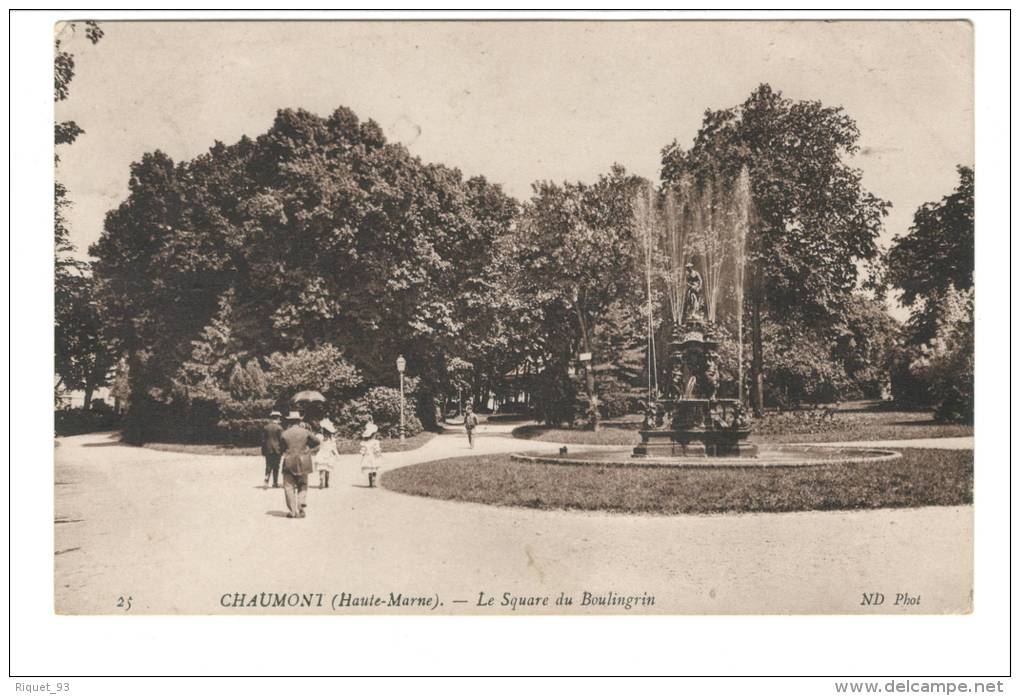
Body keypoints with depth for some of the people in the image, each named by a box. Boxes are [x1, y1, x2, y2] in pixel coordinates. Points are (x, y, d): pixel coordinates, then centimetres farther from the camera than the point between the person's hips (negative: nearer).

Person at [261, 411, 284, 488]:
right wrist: (283, 450, 0)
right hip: (277, 449, -3)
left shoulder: (266, 427, 6)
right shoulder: (279, 428, -7)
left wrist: (263, 451, 11)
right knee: (276, 466, 4)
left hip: (268, 450, 3)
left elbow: (263, 440, 7)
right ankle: (275, 482, 8)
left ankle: (266, 480, -9)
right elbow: (282, 439, -9)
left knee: (268, 466, 7)